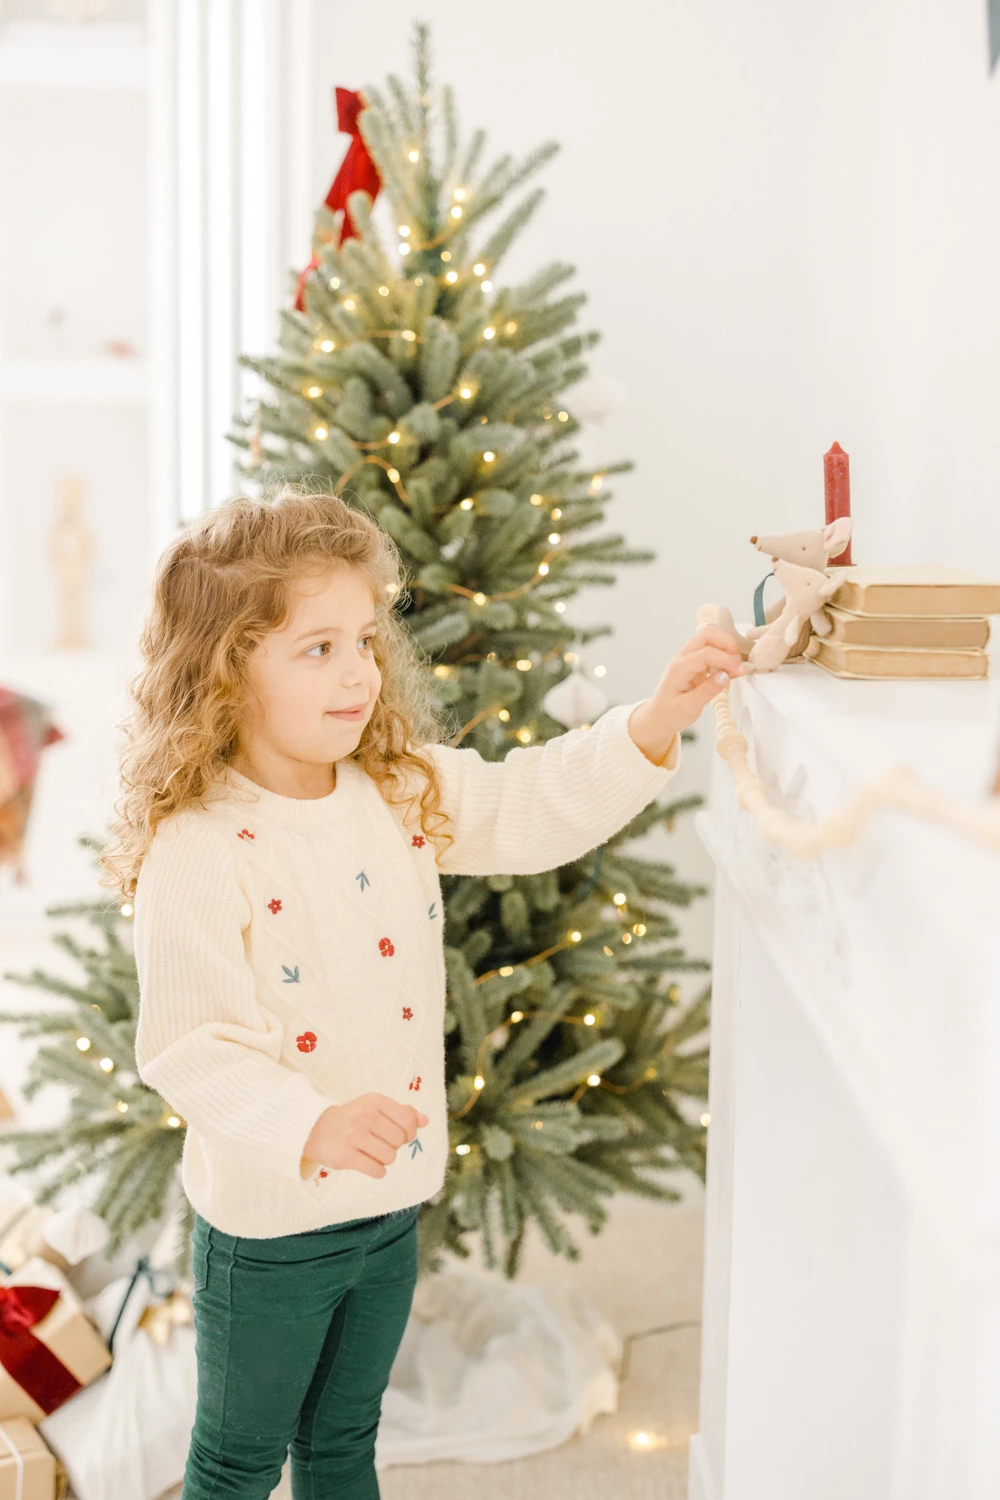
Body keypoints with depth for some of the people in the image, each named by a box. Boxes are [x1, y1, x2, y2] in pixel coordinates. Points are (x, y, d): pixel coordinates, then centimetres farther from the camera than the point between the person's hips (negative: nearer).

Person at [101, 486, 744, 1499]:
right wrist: (311, 1129, -38)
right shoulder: (195, 852, -24)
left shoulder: (405, 789, -4)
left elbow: (536, 807, 0)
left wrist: (654, 722, -12)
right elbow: (189, 1047, -25)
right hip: (269, 1225, -6)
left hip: (390, 1204, 6)